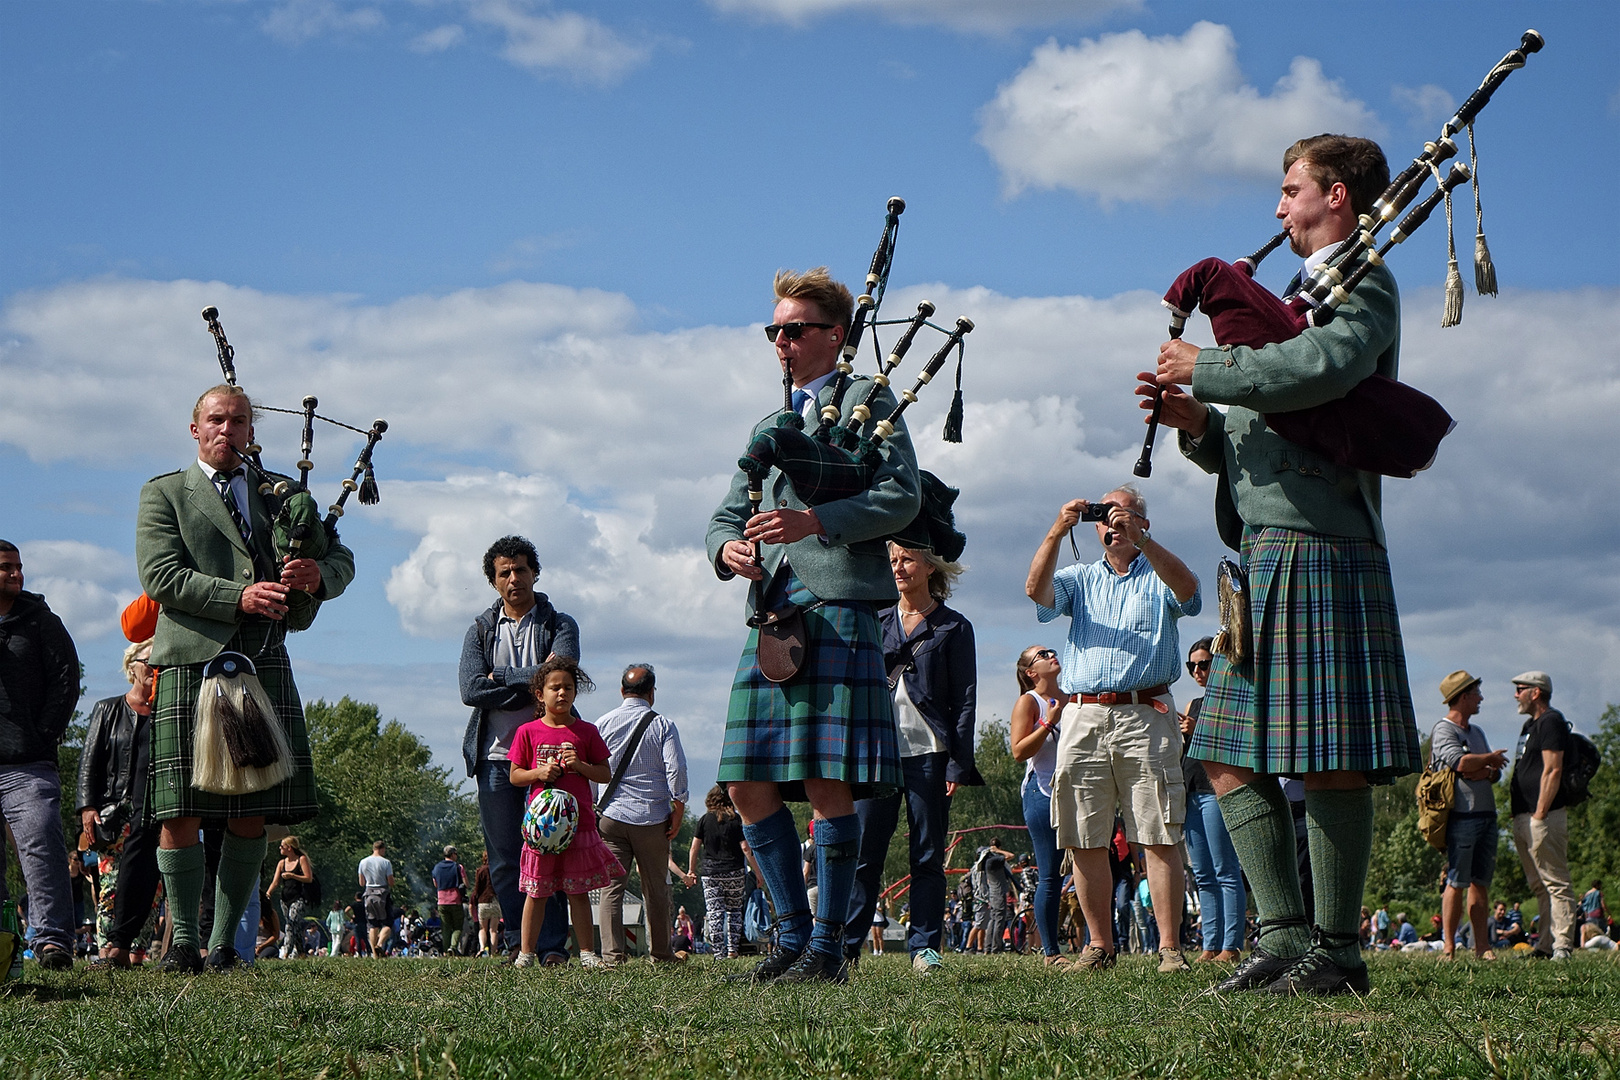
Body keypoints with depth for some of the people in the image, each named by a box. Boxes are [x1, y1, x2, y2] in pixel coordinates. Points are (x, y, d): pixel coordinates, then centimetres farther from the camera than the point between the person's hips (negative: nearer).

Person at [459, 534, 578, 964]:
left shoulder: (559, 625, 9)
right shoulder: (481, 630, 14)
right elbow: (471, 690, -3)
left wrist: (502, 677, -5)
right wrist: (531, 682, -8)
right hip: (496, 756, 2)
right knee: (504, 859, 0)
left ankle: (553, 944, -4)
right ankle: (517, 941, 8)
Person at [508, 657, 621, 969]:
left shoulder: (586, 732, 6)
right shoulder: (528, 732, 4)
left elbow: (604, 774, 8)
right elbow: (514, 776, 6)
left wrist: (580, 765, -10)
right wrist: (539, 773, -12)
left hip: (579, 822, 1)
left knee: (579, 892, 4)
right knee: (536, 892, 3)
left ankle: (587, 953, 10)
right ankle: (526, 953, 11)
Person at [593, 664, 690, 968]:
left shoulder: (604, 724, 4)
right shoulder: (663, 725, -2)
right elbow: (676, 769, -10)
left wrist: (590, 807, 20)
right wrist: (678, 809, -2)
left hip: (611, 815, 1)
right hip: (653, 817, -1)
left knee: (611, 886, -1)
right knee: (656, 888, 10)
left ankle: (612, 953, -11)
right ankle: (660, 953, 19)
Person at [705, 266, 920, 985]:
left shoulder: (869, 401, 6)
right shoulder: (769, 427, 28)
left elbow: (903, 495, -7)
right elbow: (728, 514, 24)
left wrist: (815, 521, -19)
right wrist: (729, 547, -1)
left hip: (838, 608, -7)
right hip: (770, 614, 7)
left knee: (828, 785, -10)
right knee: (750, 787, 2)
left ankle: (827, 946, -3)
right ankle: (793, 935, 13)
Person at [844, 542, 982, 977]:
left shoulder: (954, 628, 6)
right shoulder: (876, 622, 16)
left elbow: (965, 700, 2)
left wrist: (959, 764, -6)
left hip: (928, 751, -2)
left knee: (927, 856, 0)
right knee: (862, 851, -2)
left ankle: (925, 947, 4)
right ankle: (845, 944, 0)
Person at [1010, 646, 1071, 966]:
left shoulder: (1072, 699, 16)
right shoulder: (1028, 702, -1)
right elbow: (1019, 751, -11)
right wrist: (1048, 723, -17)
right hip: (1043, 793, -5)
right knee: (1049, 875, -5)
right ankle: (1051, 952, -1)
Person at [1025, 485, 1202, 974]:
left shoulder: (1158, 577, 13)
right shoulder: (1080, 579, 20)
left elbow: (1188, 590, -11)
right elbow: (1037, 590, 0)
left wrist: (1140, 539, -20)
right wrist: (1057, 532, -13)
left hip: (1145, 716, -3)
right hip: (1082, 716, 3)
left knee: (1160, 838, -8)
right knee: (1086, 841, 1)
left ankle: (1170, 948, -8)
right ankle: (1099, 945, 8)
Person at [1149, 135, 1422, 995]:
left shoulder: (1363, 283, -2)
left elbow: (1327, 367, -26)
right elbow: (1247, 444, 25)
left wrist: (1205, 371, -15)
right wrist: (1198, 422, 4)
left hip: (1317, 549, -10)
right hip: (1267, 554, 10)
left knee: (1329, 763, -8)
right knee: (1232, 757, 6)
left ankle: (1336, 952, -3)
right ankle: (1284, 934, 7)